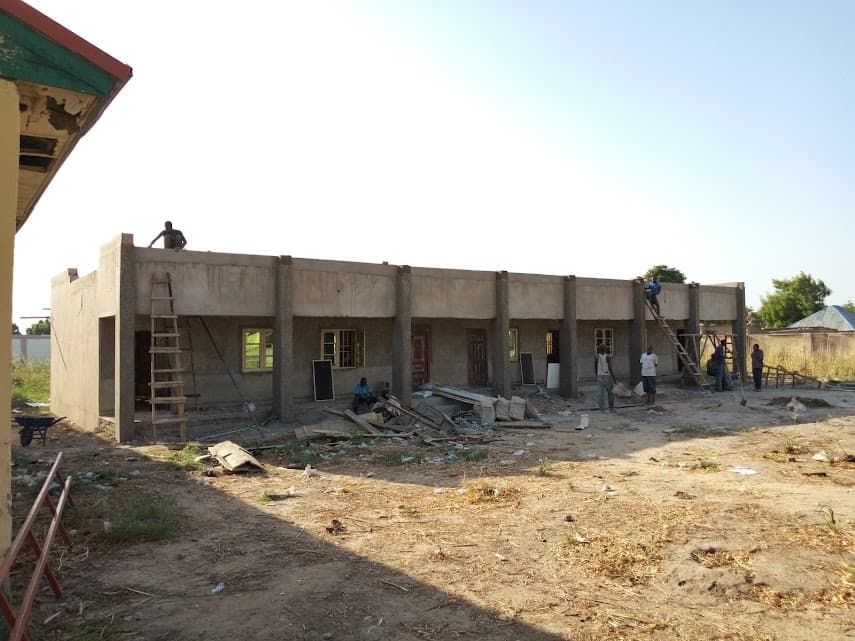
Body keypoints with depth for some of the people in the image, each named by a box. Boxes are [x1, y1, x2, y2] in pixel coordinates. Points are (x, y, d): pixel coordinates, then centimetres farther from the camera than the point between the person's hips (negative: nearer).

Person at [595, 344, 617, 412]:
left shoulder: (597, 357, 1)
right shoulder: (608, 357, -11)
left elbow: (595, 368, 8)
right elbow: (610, 368, -15)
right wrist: (614, 378, -8)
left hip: (600, 376, 3)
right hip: (607, 376, -3)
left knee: (601, 393, 3)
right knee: (610, 393, 10)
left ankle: (602, 409, 0)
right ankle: (611, 408, 13)